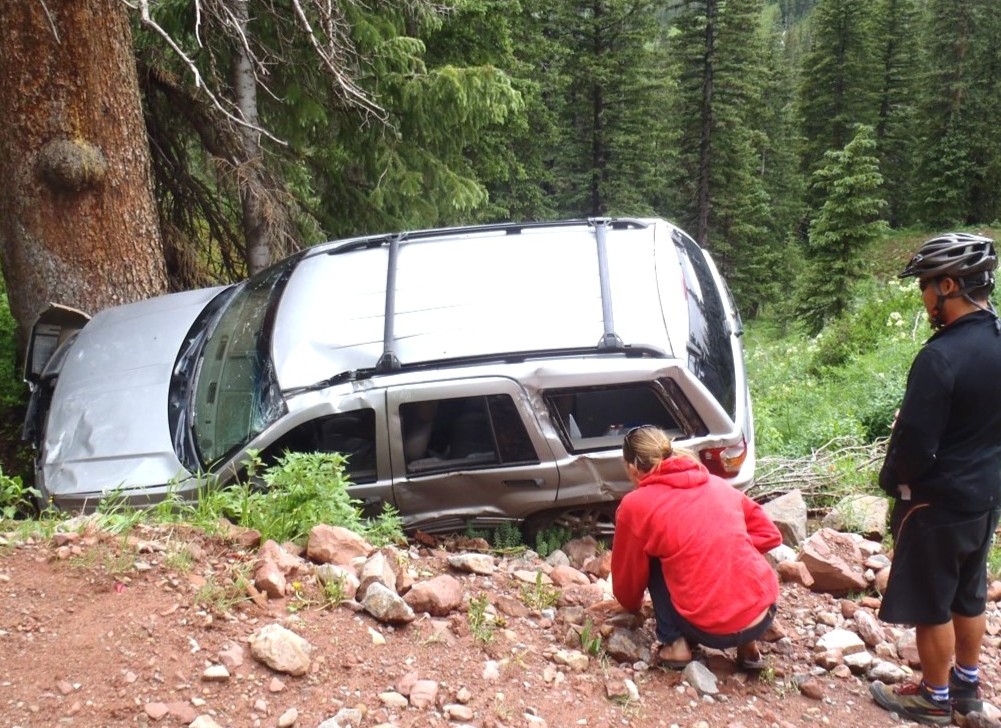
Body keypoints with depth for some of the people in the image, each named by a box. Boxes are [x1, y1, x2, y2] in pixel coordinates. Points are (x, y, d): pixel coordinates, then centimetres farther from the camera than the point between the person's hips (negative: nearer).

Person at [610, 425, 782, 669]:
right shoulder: (717, 484, 12)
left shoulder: (635, 506, 0)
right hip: (764, 613, 5)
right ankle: (748, 646, 20)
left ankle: (675, 644, 8)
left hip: (712, 629, -4)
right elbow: (770, 534, 19)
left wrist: (632, 606, 33)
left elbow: (628, 575, 13)